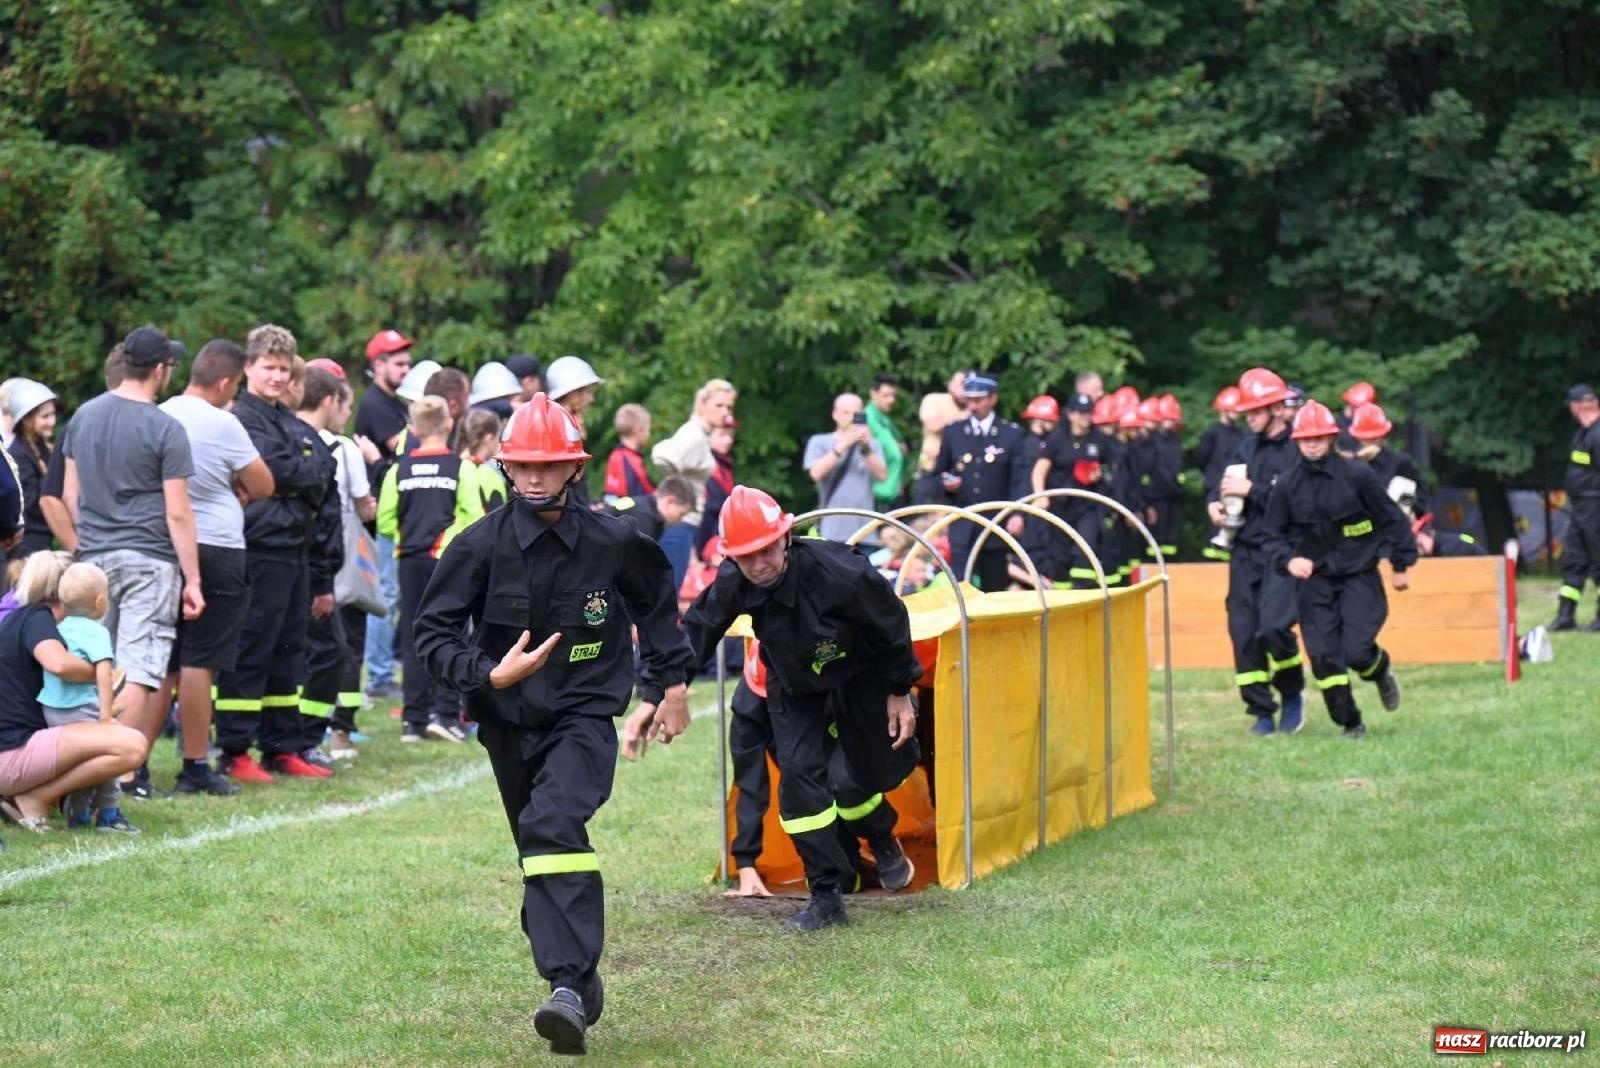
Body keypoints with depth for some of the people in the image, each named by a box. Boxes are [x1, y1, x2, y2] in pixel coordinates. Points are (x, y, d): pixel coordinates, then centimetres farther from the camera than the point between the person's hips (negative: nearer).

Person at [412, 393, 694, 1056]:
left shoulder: (613, 543, -4)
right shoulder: (480, 546, -7)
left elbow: (657, 603, 17)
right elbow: (433, 635, -4)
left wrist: (672, 683, 22)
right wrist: (489, 675, -20)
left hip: (584, 717, -3)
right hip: (508, 723, 3)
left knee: (553, 825, -26)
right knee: (541, 852, 10)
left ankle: (569, 987, -32)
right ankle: (580, 979, 24)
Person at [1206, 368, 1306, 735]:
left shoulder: (1299, 448, -10)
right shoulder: (1248, 446, 13)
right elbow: (1225, 483, 19)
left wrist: (1251, 490, -19)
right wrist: (1215, 502, -3)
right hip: (1245, 550, 7)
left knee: (1273, 628, -18)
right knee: (1243, 631, 2)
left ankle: (1292, 693, 9)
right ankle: (1261, 712, 12)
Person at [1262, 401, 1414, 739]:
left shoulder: (1356, 475, -9)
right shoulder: (1288, 484, -2)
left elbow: (1392, 519, 2)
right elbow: (1273, 534, 7)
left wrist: (1400, 565, 6)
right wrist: (1288, 560, -13)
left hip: (1359, 575, -2)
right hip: (1313, 579, 2)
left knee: (1357, 651, -13)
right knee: (1324, 657, -4)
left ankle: (1381, 669, 24)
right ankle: (1350, 724, 14)